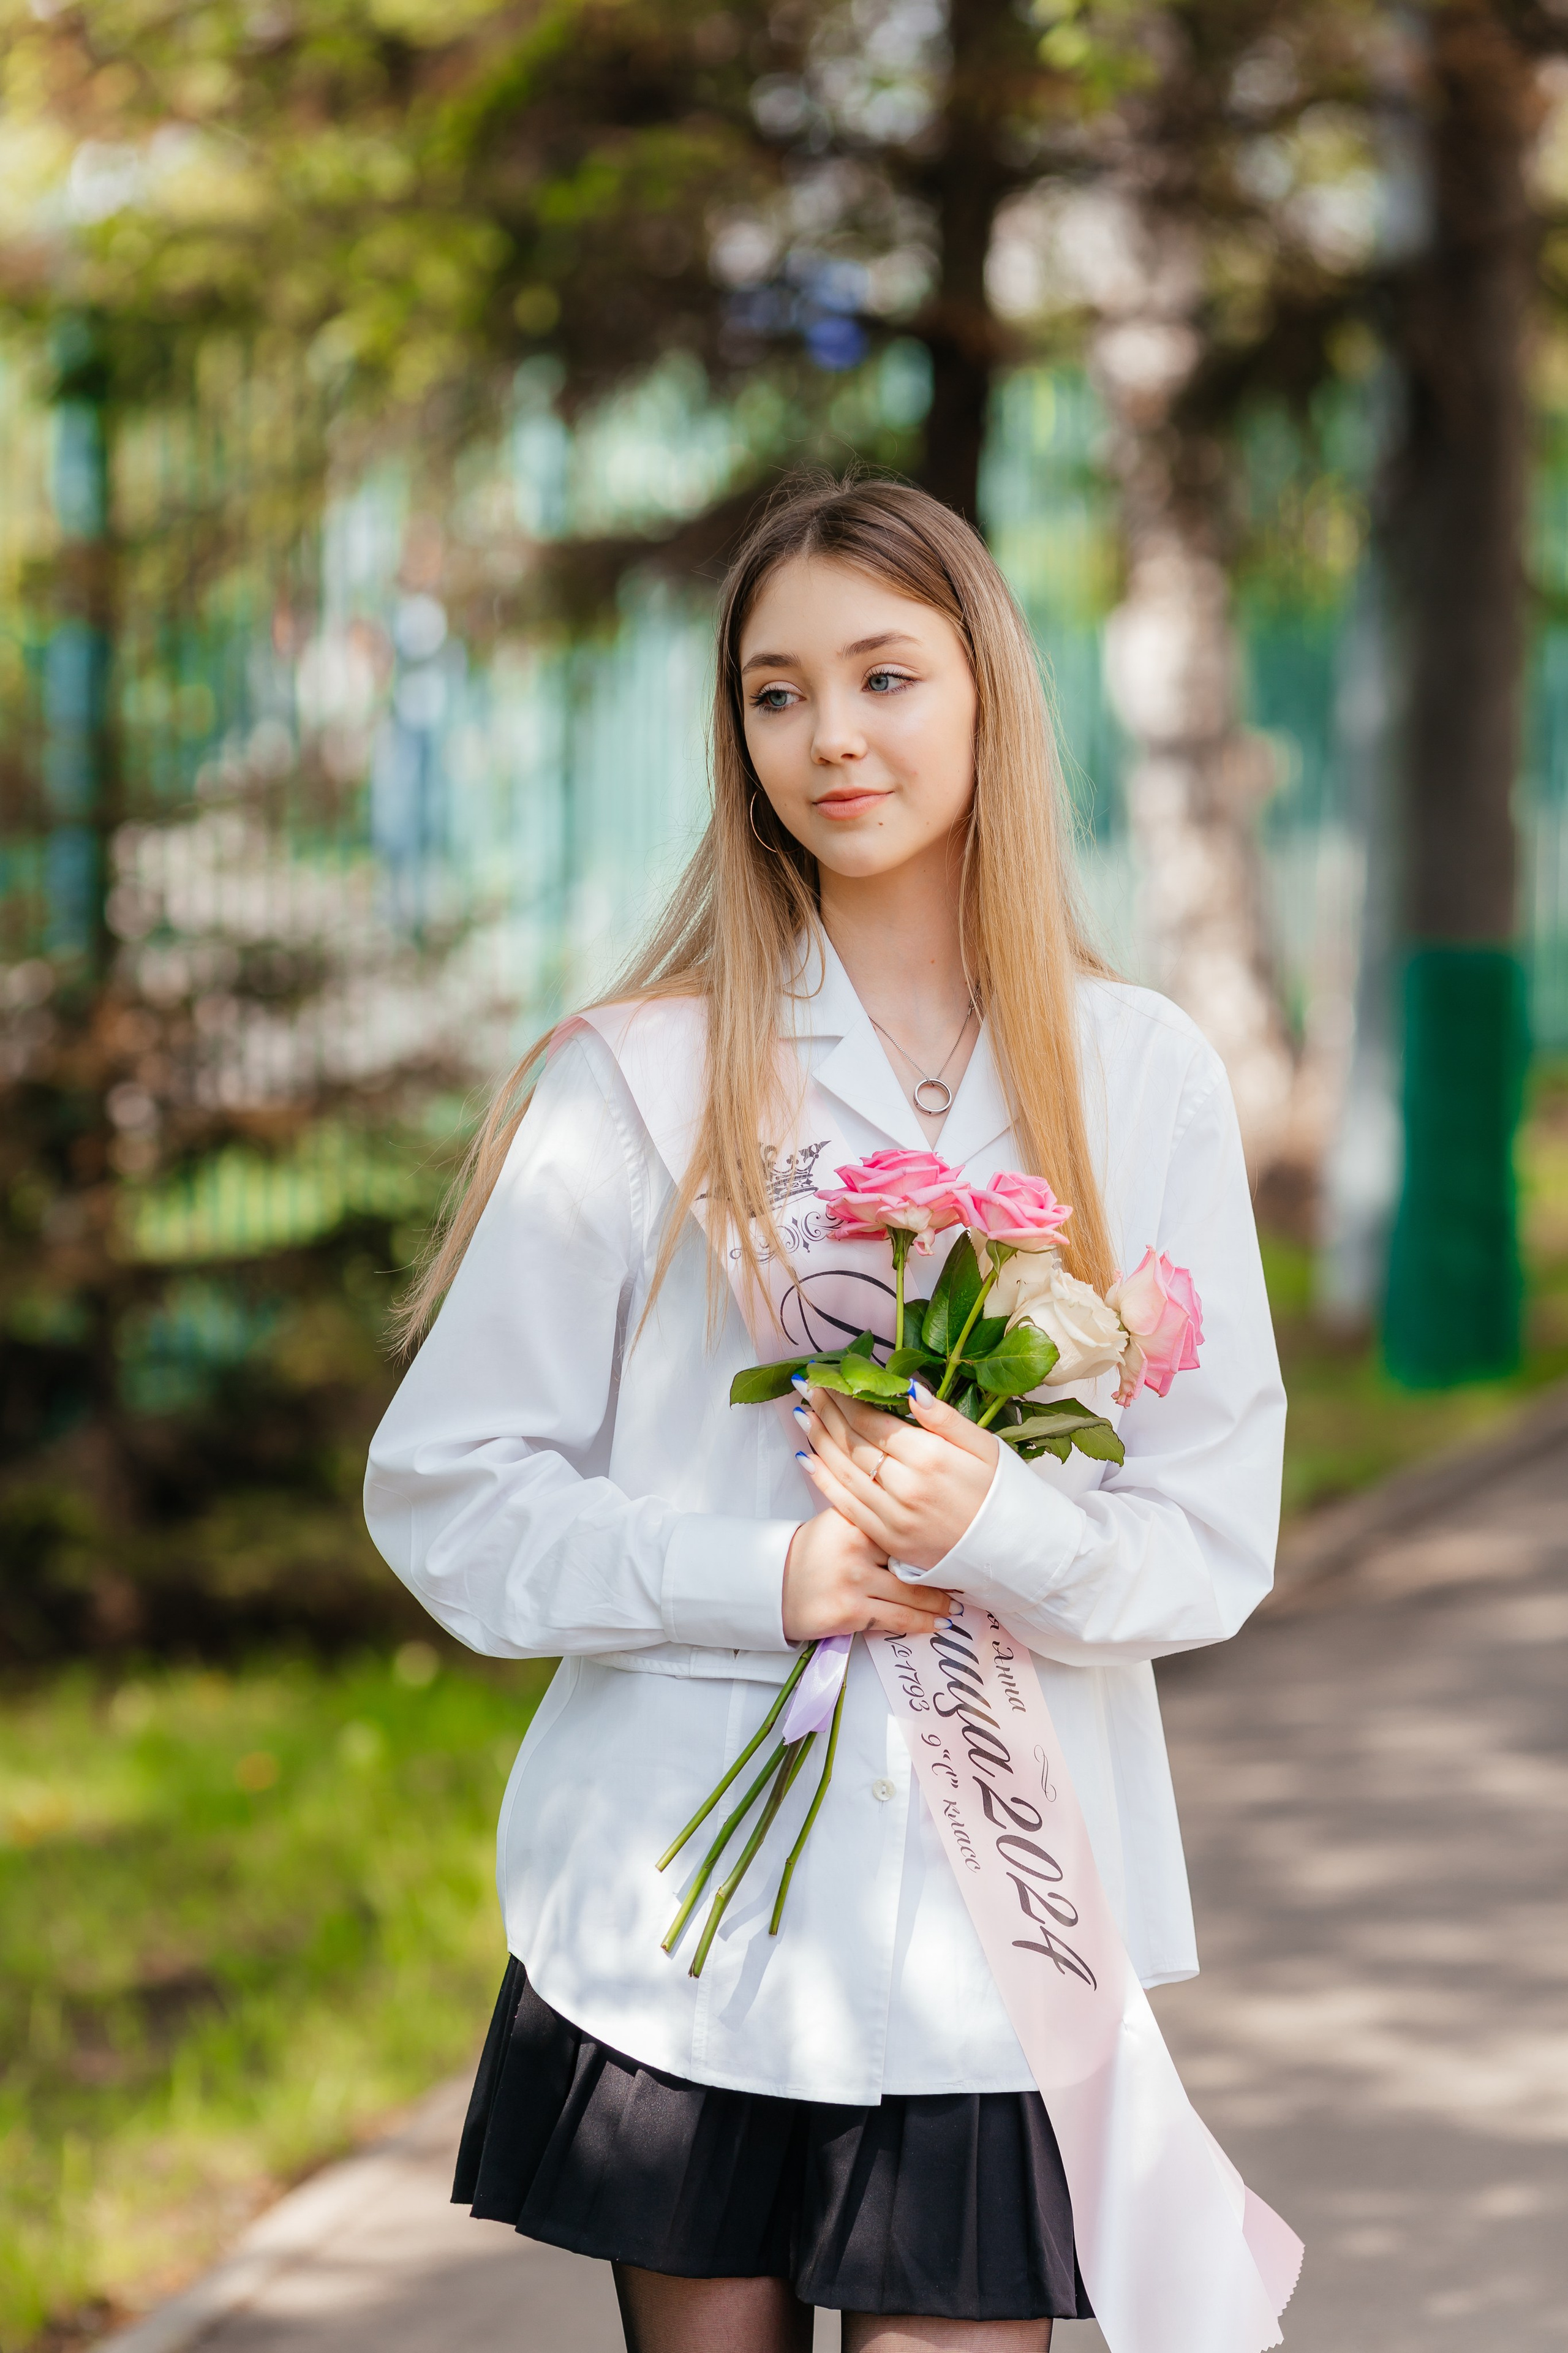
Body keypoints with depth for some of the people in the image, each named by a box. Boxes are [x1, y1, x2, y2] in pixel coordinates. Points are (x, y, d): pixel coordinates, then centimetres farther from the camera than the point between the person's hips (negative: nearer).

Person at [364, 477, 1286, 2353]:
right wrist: (759, 1576, -14)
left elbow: (1217, 1531, 3)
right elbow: (448, 1489, 0)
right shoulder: (638, 1077, -1)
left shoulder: (1139, 1076, 4)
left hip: (1000, 1910, 1)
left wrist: (1004, 1528, -17)